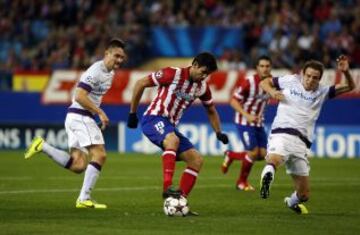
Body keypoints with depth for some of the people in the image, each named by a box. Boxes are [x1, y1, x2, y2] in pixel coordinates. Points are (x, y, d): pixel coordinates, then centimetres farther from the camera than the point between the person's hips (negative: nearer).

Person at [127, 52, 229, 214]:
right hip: (153, 119, -8)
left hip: (170, 126, 8)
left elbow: (211, 111, 24)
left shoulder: (202, 87, 6)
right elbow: (140, 84, -8)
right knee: (173, 140, -39)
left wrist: (218, 133, 12)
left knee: (196, 159, -4)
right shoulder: (173, 75, -13)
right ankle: (167, 187, -45)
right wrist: (133, 113, -5)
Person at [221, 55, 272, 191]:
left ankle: (231, 156, 26)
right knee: (253, 152, -13)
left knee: (262, 154, 2)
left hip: (258, 123, 7)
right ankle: (242, 182, 10)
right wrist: (247, 116, -30)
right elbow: (233, 101, -19)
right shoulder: (249, 82, -20)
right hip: (244, 122, -7)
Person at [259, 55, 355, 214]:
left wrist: (346, 72, -9)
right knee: (274, 159, -45)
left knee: (304, 194, 10)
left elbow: (350, 87, 11)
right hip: (282, 133, -3)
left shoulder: (322, 92, 16)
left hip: (301, 143, 3)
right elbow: (264, 83, 22)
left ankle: (292, 202, 38)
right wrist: (272, 91, 0)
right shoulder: (291, 81, 11)